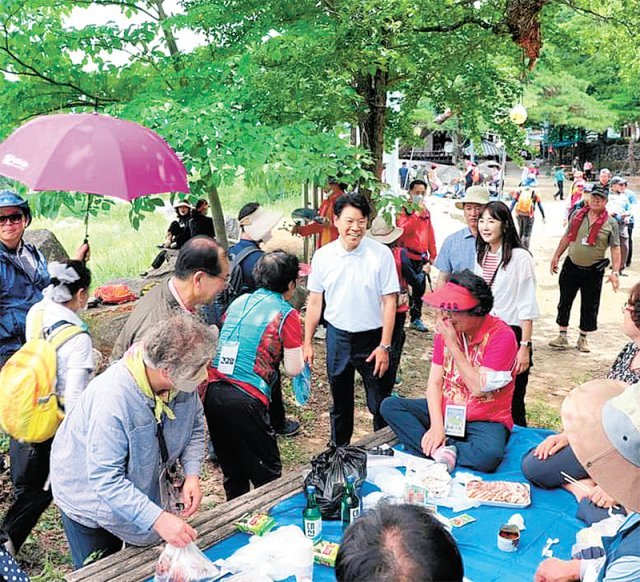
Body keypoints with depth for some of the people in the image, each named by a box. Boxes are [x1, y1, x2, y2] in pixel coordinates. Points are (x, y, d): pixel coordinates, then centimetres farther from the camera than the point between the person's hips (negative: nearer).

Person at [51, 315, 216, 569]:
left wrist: (192, 475, -18)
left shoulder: (183, 380, -22)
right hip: (91, 495, -5)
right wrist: (158, 519, -42)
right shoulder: (111, 398, -41)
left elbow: (195, 425, -4)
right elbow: (106, 480, -38)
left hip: (147, 487, 5)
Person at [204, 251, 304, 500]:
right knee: (268, 473, 9)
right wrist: (300, 355, 18)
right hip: (245, 400, -7)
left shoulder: (238, 302, 13)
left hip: (213, 392, 7)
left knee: (232, 471, 20)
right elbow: (293, 369, -2)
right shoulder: (287, 315, -3)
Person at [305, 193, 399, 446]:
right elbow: (315, 302, 5)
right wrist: (307, 343, 4)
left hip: (372, 337, -3)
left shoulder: (381, 254, -11)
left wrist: (384, 346, -12)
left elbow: (389, 303, -9)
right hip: (337, 336, 3)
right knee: (340, 403, 19)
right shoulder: (322, 256, -3)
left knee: (381, 406, 6)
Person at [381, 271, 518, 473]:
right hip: (445, 411, 6)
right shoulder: (446, 328, -1)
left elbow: (478, 388, -20)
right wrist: (436, 426, -16)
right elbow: (434, 382, -2)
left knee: (488, 455, -37)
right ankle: (439, 450, -23)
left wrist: (452, 345, -23)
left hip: (485, 420, -5)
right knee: (390, 406, -12)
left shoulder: (501, 335, -18)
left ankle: (436, 450, -14)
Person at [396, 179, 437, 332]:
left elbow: (430, 234, 19)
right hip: (407, 255, -6)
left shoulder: (426, 212, 15)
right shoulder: (403, 209, -3)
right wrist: (417, 213, -21)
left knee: (420, 288, 11)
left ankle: (416, 318, 22)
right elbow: (403, 229, -20)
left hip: (421, 257, 6)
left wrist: (432, 255, 17)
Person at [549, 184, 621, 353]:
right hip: (571, 266, 2)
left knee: (589, 306, 7)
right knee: (565, 301, 7)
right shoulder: (577, 215, 2)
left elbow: (615, 248, -8)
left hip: (593, 271, -2)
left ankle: (583, 339, 22)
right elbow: (567, 237, 11)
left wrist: (615, 272, -16)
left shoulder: (611, 223, -6)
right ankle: (562, 336, 18)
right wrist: (556, 256, 11)